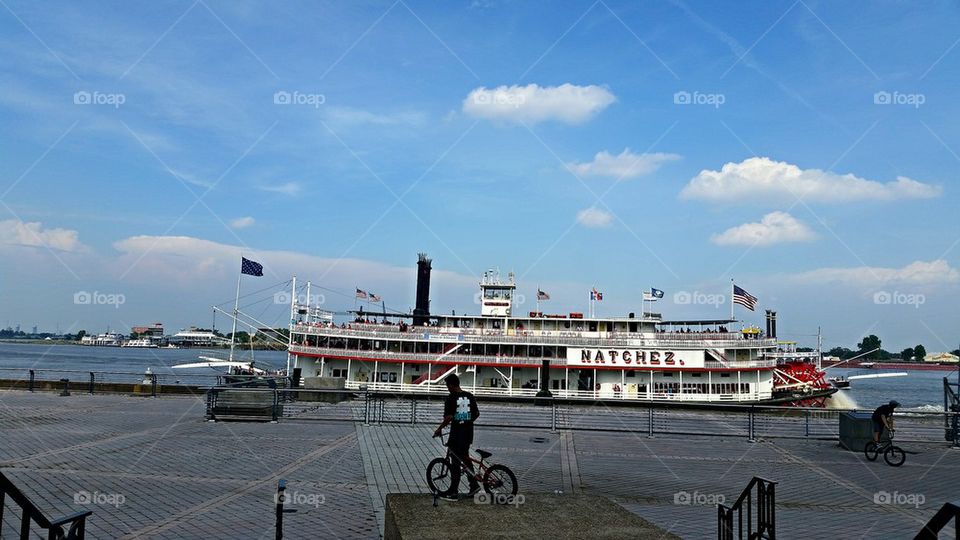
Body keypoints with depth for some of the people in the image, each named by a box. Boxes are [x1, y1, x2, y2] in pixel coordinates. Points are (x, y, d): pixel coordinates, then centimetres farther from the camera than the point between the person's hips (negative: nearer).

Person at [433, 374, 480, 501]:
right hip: (468, 433, 7)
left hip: (457, 433, -6)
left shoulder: (451, 398, -13)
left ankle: (453, 492, 5)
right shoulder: (470, 396, 7)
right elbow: (477, 414, 13)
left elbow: (449, 417, -20)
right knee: (465, 457, 21)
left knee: (455, 462, 0)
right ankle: (474, 484, 22)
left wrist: (439, 429, -8)